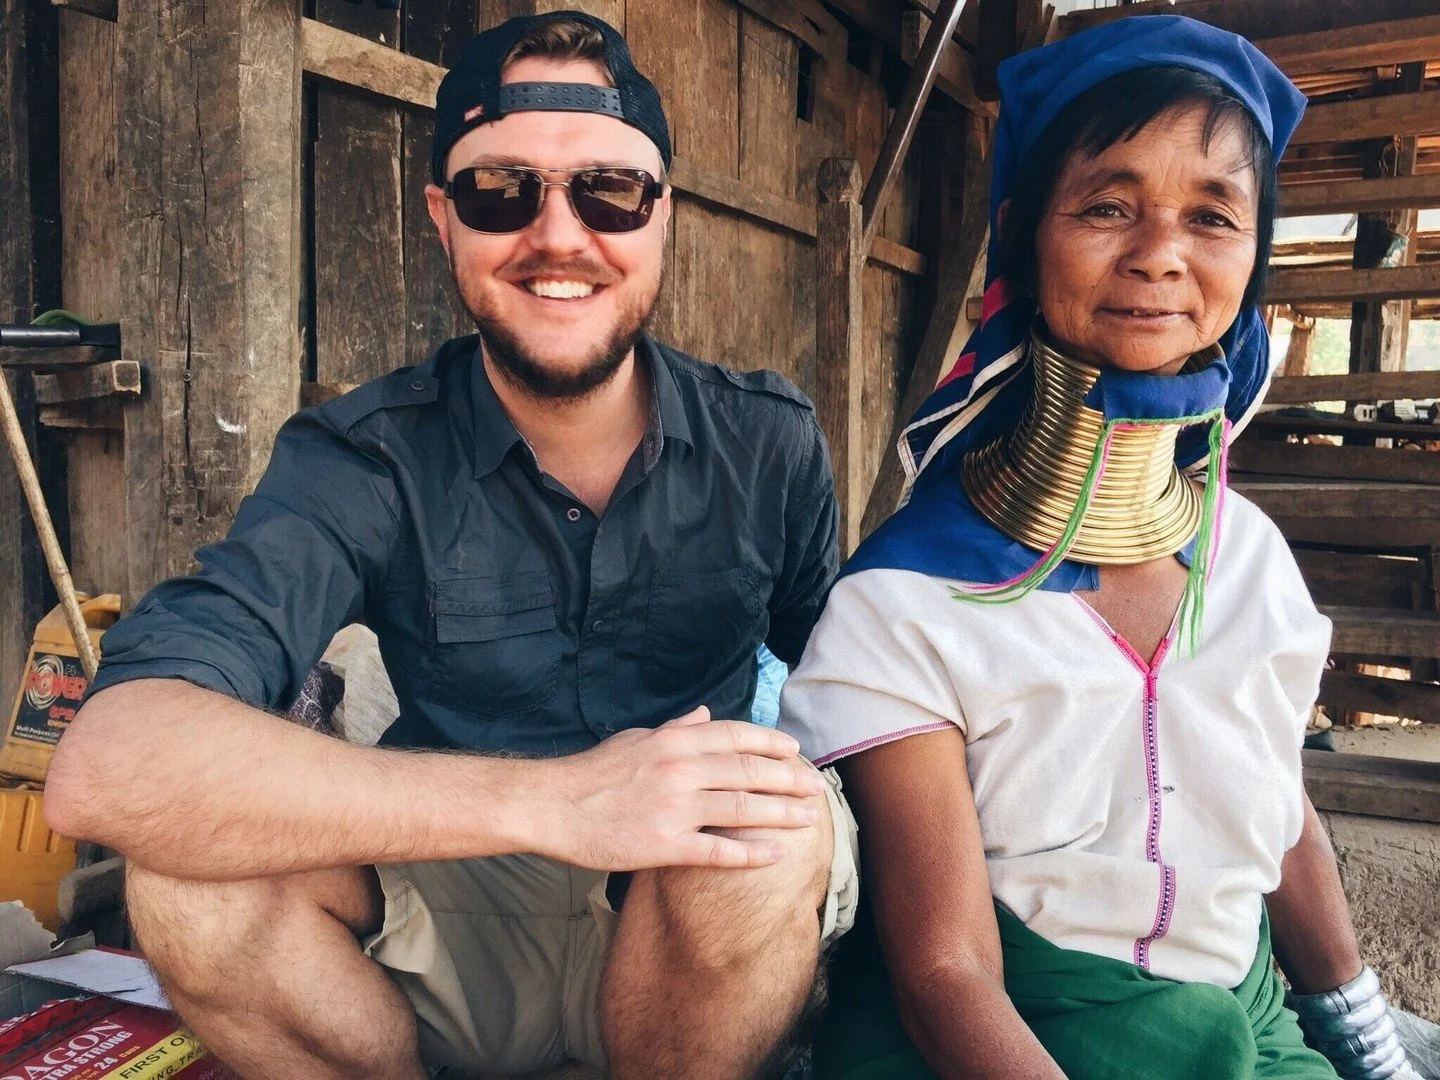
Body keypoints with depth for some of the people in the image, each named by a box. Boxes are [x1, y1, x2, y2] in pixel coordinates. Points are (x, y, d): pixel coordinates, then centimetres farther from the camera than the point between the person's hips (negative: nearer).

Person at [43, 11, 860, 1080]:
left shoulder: (772, 443, -7)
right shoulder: (366, 462, -14)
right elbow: (105, 767, -29)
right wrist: (544, 801, -38)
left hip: (717, 925, 1)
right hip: (455, 935, 0)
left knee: (778, 820, -32)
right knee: (192, 865, -27)